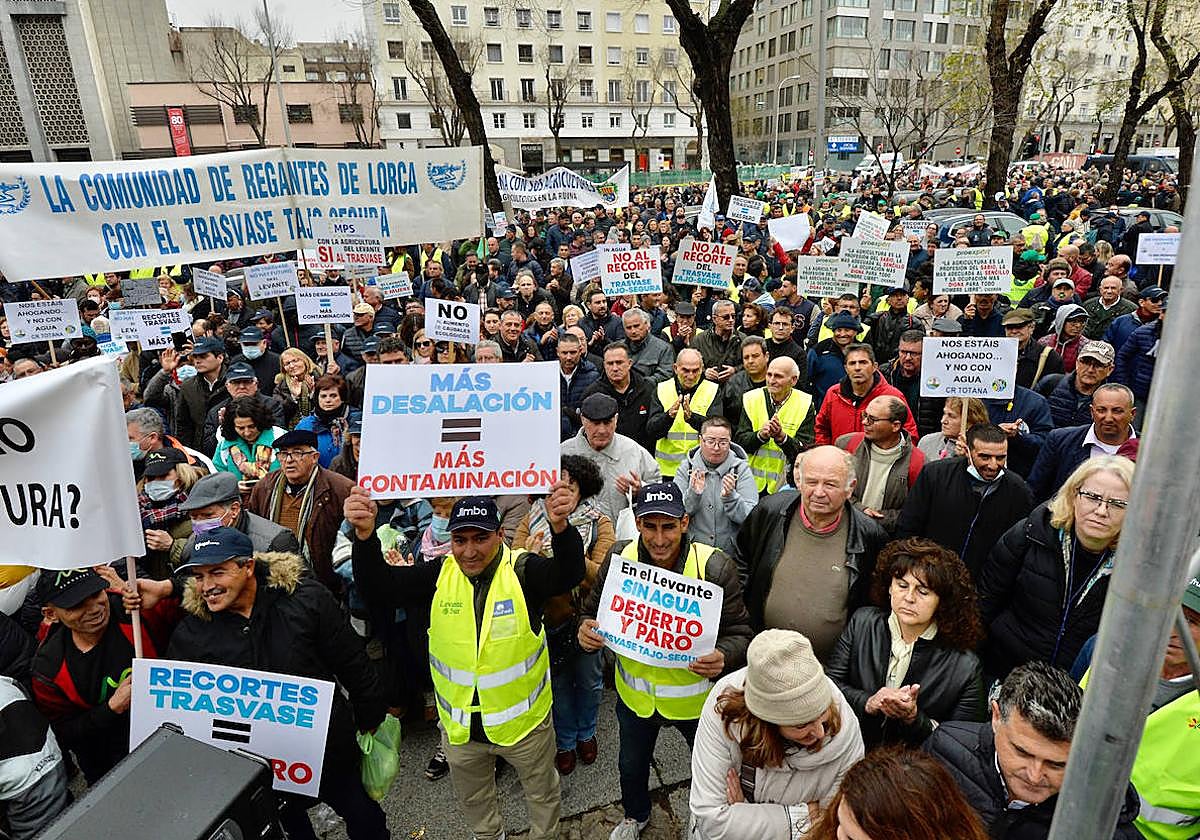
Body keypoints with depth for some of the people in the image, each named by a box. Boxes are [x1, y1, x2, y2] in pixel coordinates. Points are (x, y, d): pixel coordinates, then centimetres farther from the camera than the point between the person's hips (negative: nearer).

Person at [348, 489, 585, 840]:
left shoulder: (523, 570, -20)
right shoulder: (440, 573, -11)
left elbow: (569, 574, -37)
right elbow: (379, 586, -19)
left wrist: (560, 526, -58)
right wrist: (365, 534, -37)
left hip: (523, 719, -3)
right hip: (460, 725, 3)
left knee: (542, 793, 24)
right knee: (472, 800, 30)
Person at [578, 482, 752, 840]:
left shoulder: (714, 566, -25)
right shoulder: (619, 559, -17)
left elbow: (739, 633, -16)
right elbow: (593, 612, -3)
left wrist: (723, 657, -37)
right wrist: (586, 630, -26)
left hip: (696, 697, -2)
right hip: (635, 694, 3)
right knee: (631, 765, 28)